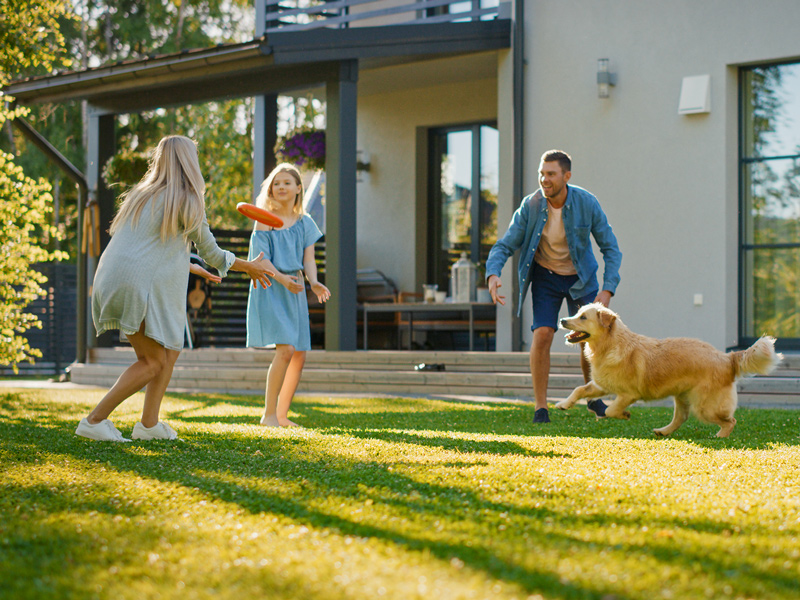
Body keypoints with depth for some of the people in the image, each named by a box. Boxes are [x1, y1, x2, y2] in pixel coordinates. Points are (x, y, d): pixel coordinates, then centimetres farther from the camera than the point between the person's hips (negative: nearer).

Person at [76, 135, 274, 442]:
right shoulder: (187, 203, -5)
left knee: (170, 351, 17)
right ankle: (95, 420, -5)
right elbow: (212, 254, 4)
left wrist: (191, 268, 39)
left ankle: (149, 423, 15)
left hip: (112, 281, 8)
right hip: (137, 286, -8)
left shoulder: (142, 195, 19)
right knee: (154, 362, 0)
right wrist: (250, 267, 19)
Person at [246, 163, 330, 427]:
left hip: (295, 291, 5)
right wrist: (281, 278, -26)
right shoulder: (264, 220, -1)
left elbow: (308, 259, 4)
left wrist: (314, 282, -16)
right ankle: (268, 414, -12)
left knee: (299, 355, 4)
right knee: (286, 349, -19)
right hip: (269, 289, -5)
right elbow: (261, 257, -9)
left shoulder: (305, 222, 10)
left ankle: (282, 415, 16)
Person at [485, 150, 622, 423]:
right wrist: (493, 275, -38)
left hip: (581, 277, 0)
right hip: (546, 277, 0)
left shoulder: (587, 203, -21)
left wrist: (608, 289, -27)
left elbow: (611, 248, -14)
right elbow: (504, 246, -17)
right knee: (542, 334, -17)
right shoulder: (530, 206, -19)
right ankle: (541, 408, -9)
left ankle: (593, 396, 23)